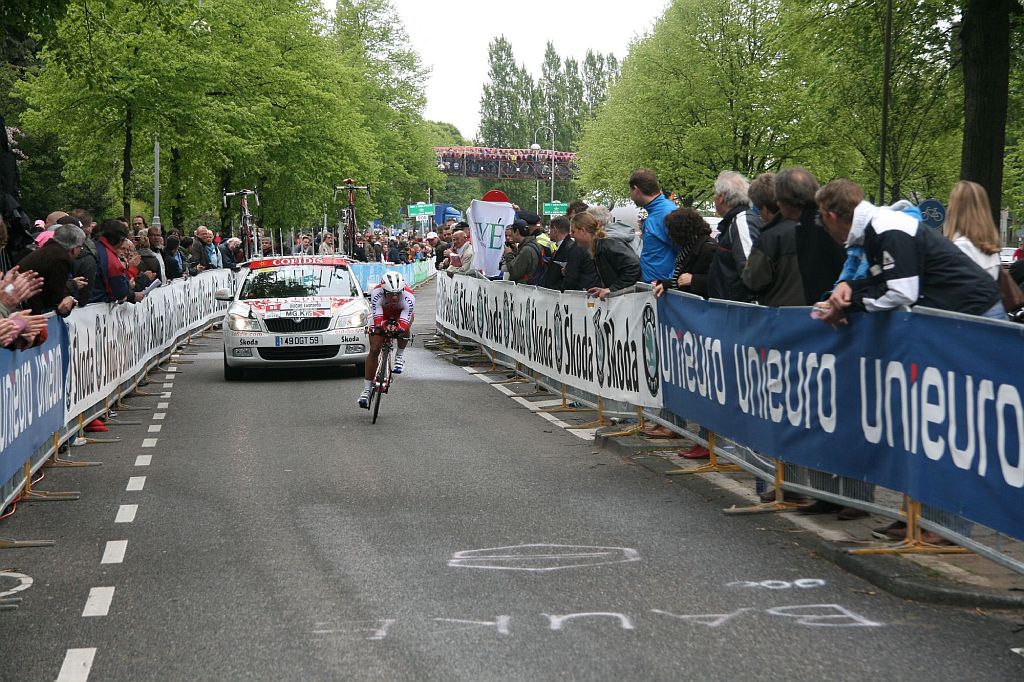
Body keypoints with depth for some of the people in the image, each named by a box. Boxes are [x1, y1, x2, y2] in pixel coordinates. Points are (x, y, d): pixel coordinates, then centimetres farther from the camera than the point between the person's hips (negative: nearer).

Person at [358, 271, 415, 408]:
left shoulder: (409, 297, -39)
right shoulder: (376, 293, -37)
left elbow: (404, 324, -45)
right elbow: (378, 319, -41)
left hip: (402, 313, 0)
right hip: (383, 313, 0)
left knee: (403, 327, -36)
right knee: (374, 350, -11)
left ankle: (400, 356, -7)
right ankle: (366, 389, -3)